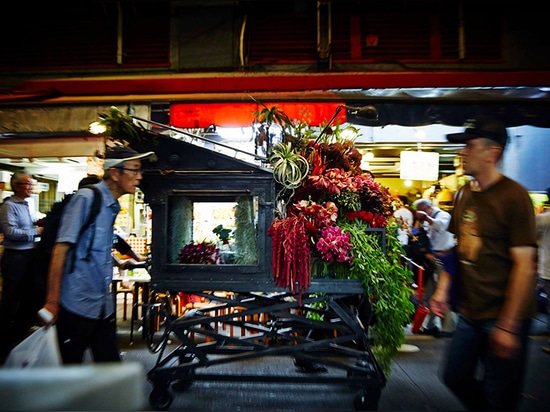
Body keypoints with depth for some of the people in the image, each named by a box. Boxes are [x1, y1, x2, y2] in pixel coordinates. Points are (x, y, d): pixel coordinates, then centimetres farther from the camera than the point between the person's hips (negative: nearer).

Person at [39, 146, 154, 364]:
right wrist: (52, 301, -15)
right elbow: (61, 249, -16)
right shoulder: (86, 198, -14)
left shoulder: (112, 206, 10)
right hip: (77, 306, -7)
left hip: (103, 306, 7)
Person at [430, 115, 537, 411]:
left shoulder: (514, 196, -15)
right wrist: (443, 289, 6)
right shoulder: (463, 194, 5)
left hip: (503, 317, -6)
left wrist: (508, 326, -18)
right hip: (470, 311, 6)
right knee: (455, 377, 16)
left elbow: (524, 265, -17)